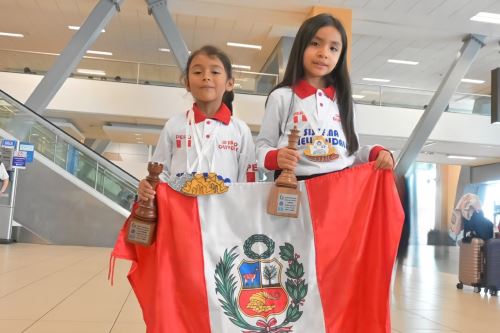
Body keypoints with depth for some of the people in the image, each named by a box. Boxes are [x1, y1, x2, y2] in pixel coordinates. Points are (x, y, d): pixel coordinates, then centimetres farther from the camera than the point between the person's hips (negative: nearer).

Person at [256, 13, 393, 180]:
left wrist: (376, 153, 1)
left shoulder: (343, 99, 14)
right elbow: (262, 146, 3)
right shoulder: (281, 97, 2)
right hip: (297, 187, -2)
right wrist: (276, 157, -18)